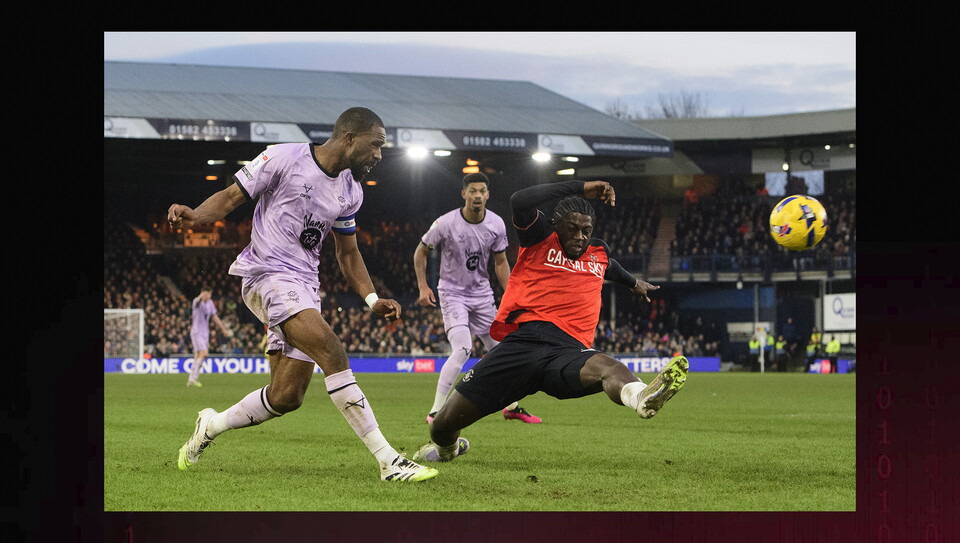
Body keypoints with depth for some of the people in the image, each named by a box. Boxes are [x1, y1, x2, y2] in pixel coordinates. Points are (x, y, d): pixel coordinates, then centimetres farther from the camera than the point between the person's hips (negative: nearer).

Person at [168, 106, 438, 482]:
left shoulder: (350, 191, 13)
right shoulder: (283, 159, -8)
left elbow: (348, 252, 23)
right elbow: (231, 197, -4)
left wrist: (372, 299, 9)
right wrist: (194, 216, -25)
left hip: (305, 286, 8)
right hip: (269, 276, -8)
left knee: (286, 396, 3)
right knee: (331, 351, -26)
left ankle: (212, 425, 29)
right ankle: (388, 460, -28)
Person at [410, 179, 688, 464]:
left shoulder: (599, 251, 25)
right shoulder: (540, 237, 10)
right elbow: (520, 201, -11)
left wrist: (633, 283, 71)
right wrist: (579, 189, -5)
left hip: (569, 349, 2)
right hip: (522, 341, -2)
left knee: (603, 366, -39)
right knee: (445, 423, -3)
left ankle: (642, 398, -75)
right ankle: (447, 448, 36)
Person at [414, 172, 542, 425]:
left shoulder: (496, 224, -5)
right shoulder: (446, 223, -17)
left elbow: (500, 262, 8)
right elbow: (421, 252, -3)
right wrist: (423, 287, -12)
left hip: (482, 294, 5)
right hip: (452, 293, -5)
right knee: (462, 349, -23)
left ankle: (511, 406, 29)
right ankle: (436, 411, -17)